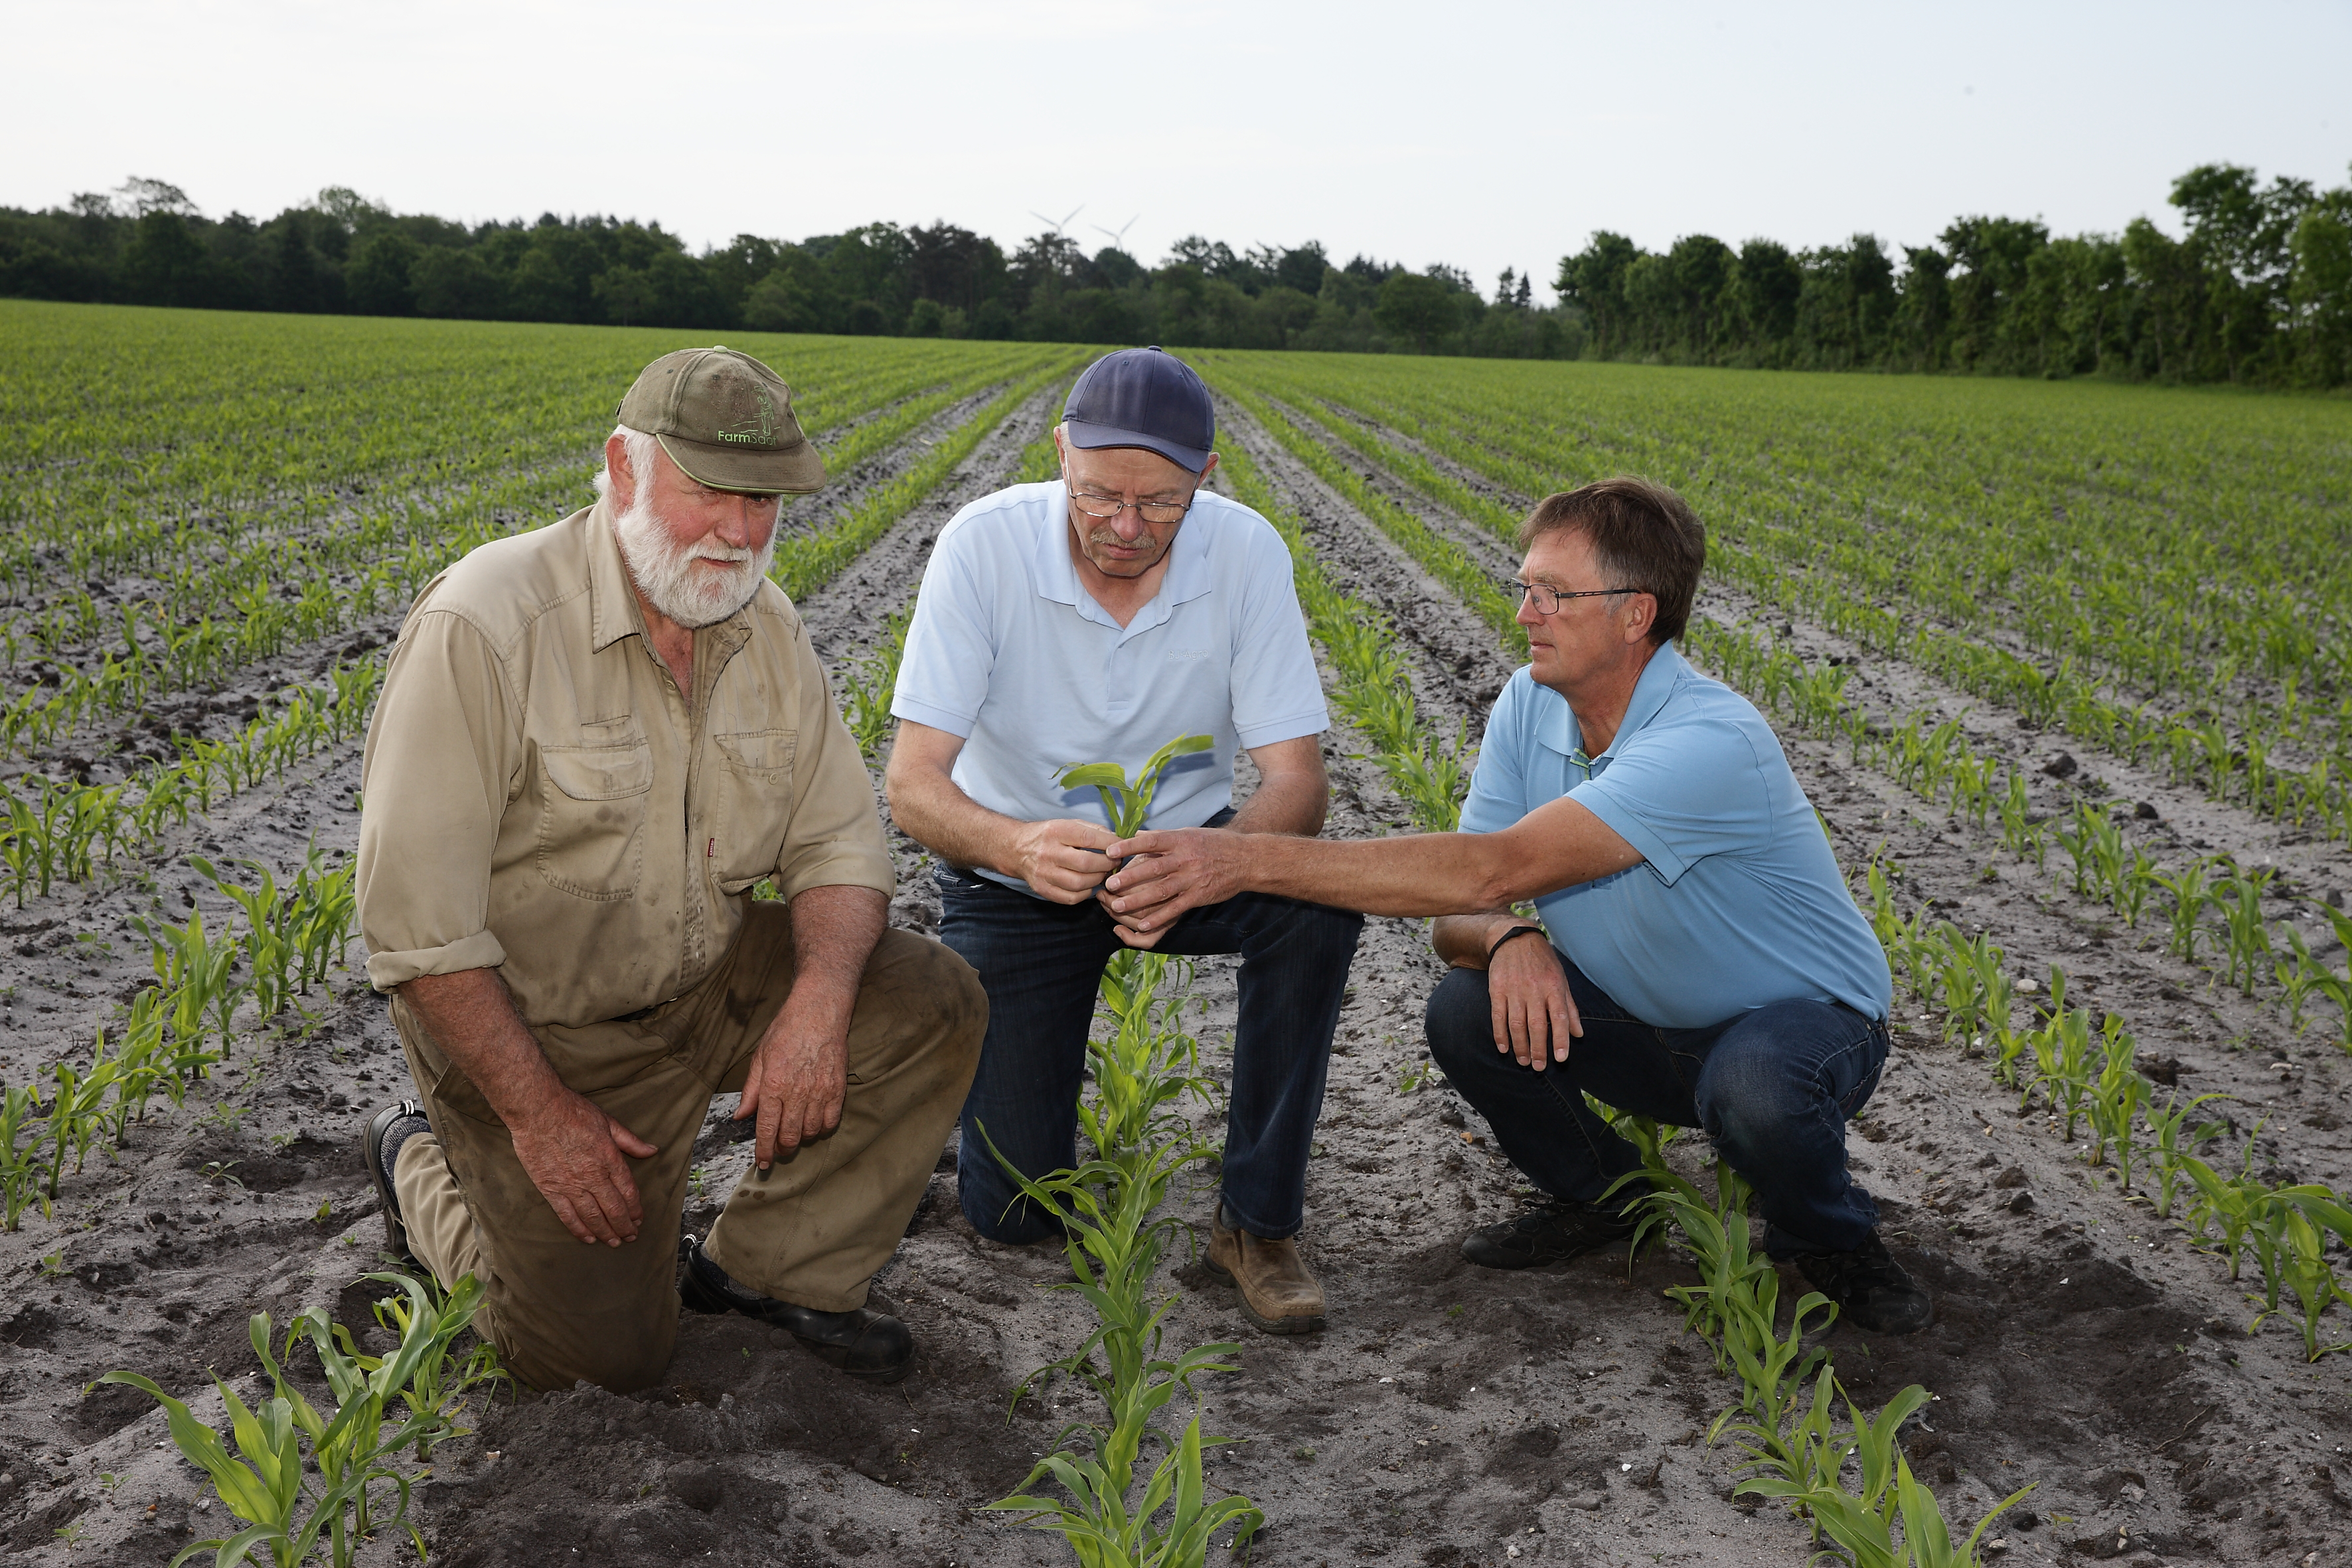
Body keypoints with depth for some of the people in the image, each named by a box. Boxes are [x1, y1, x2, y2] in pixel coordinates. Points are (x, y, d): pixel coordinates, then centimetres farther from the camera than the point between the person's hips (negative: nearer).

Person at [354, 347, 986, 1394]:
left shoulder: (764, 628, -4)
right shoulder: (486, 626, -25)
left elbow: (838, 838, -2)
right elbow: (415, 916, -25)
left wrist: (818, 1004, -21)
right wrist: (538, 1112, -23)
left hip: (705, 978, 6)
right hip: (525, 1024, -6)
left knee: (937, 1004, -12)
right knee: (608, 1355, -3)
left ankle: (767, 1269, 4)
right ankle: (423, 1164, 23)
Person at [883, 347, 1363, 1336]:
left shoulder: (1244, 552, -18)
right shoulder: (983, 546, -22)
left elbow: (1296, 782, -22)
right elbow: (913, 788, -25)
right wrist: (1016, 845, -48)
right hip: (1015, 875, -1)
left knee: (1317, 901, -32)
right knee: (1013, 1210, -7)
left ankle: (1258, 1220, -14)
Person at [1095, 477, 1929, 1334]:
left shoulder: (1711, 743, -33)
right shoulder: (1529, 706, -9)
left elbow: (1493, 870, -42)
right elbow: (1458, 911, -10)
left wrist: (1249, 860, -46)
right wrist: (1506, 938, -37)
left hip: (1803, 1016, -5)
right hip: (1648, 1025, 6)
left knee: (1752, 1085, -39)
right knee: (1467, 1011, -19)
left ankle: (1830, 1240, -3)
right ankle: (1598, 1196, 9)